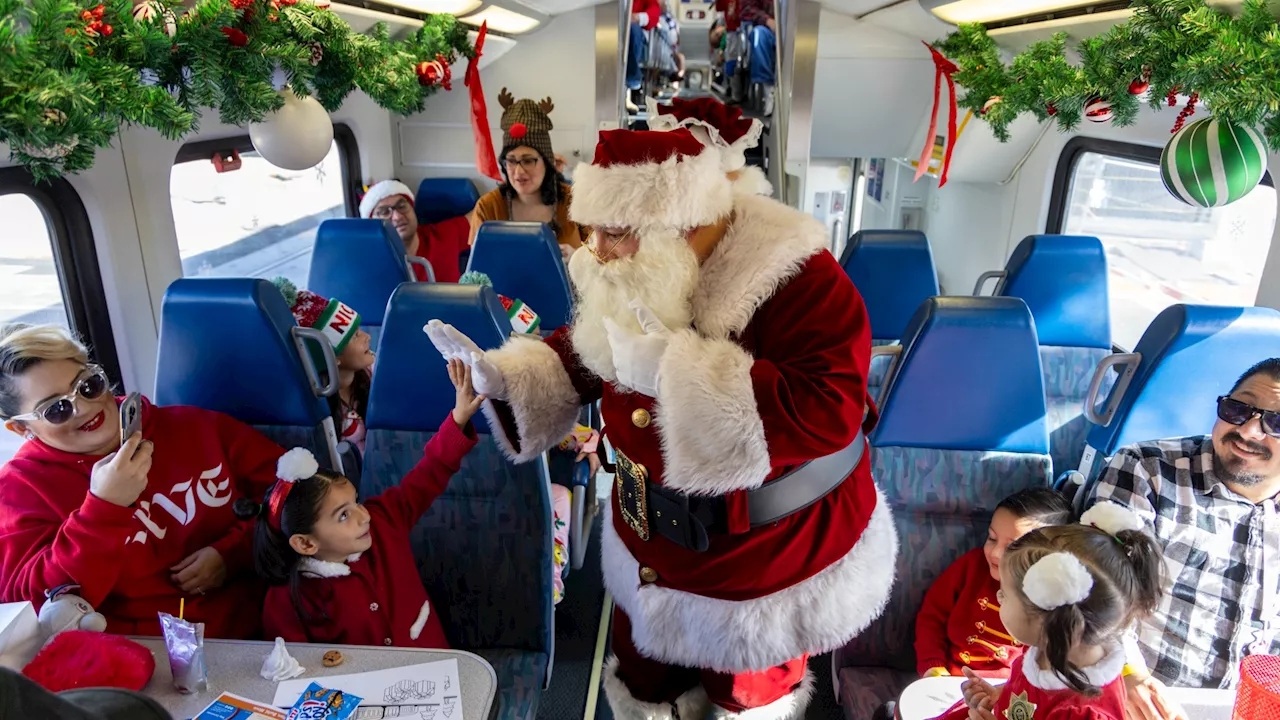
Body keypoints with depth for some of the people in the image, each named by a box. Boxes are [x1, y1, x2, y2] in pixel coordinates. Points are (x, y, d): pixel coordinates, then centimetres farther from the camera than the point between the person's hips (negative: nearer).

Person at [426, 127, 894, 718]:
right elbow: (584, 356, 8)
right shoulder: (636, 278, -7)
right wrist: (500, 375, -10)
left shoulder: (795, 280, -30)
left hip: (769, 570, -6)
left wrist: (678, 368, -42)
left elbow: (828, 413, -41)